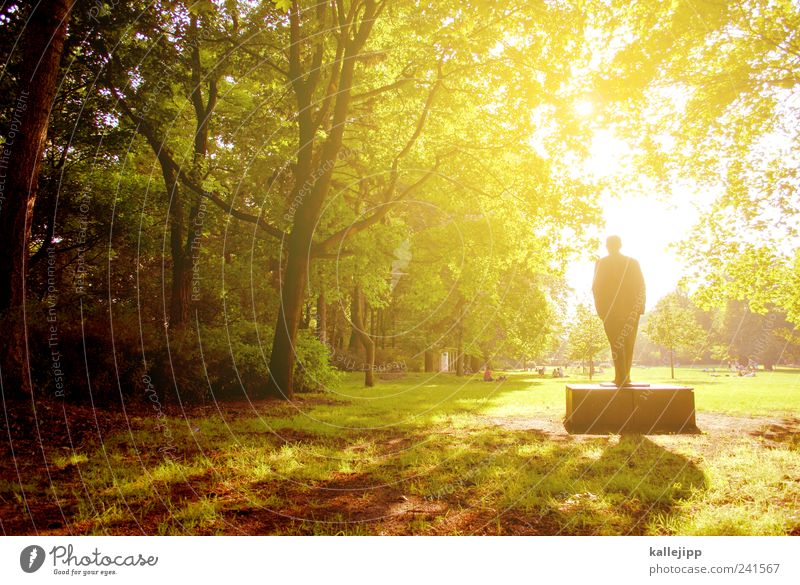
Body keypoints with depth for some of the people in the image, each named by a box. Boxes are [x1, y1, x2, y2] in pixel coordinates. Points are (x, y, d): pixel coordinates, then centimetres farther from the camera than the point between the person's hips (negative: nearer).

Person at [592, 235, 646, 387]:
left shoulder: (601, 263, -1)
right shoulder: (633, 262, 6)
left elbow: (596, 287, -4)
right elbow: (641, 286, 2)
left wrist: (599, 308, 1)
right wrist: (640, 306, 4)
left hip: (610, 309, -2)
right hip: (631, 309, 2)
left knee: (616, 344, -1)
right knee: (628, 344, 12)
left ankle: (621, 377, -8)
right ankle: (625, 376, 13)